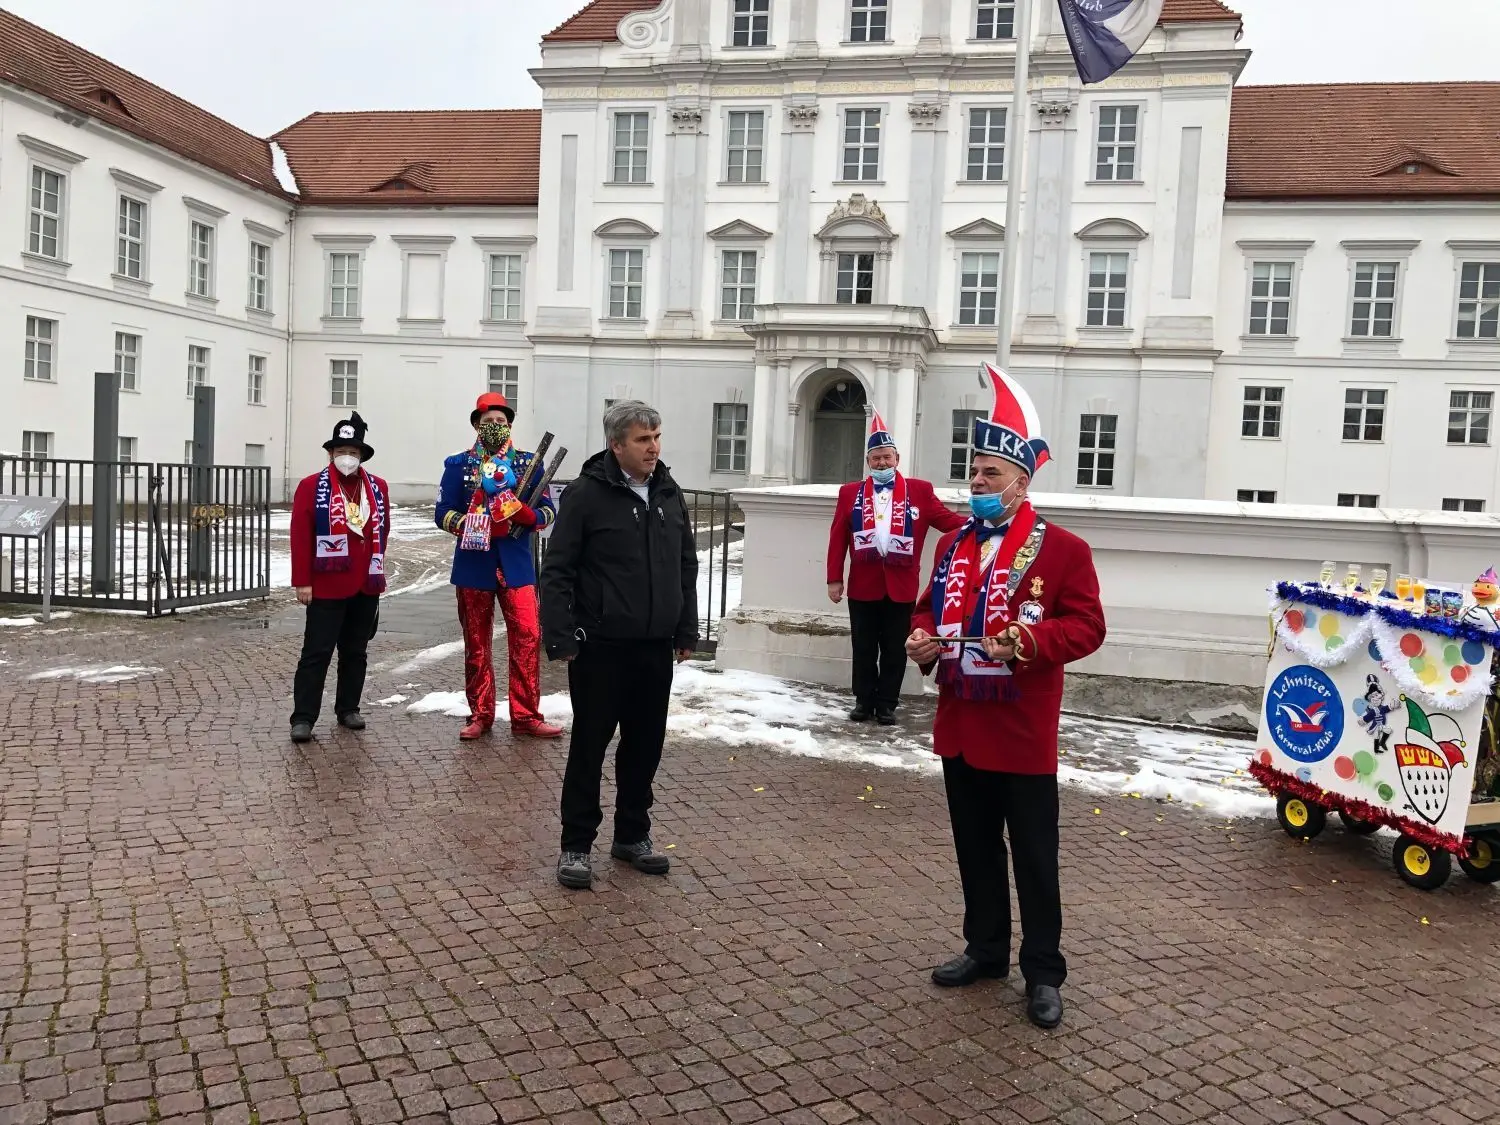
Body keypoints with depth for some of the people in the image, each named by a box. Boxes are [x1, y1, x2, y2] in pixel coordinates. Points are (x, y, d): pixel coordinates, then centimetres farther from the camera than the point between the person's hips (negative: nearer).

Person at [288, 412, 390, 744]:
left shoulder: (378, 487, 8)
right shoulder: (312, 487, -4)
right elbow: (300, 537, -7)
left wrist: (376, 570, 12)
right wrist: (302, 581, -11)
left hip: (366, 587, 4)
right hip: (327, 586, -4)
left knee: (355, 651, 13)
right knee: (317, 652, -2)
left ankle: (348, 709, 25)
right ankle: (303, 717, 2)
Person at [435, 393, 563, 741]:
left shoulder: (529, 463, 7)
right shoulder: (458, 464, 5)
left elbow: (548, 511, 6)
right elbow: (442, 513, 1)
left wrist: (527, 514, -17)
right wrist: (475, 525, -16)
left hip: (516, 565, 0)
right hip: (473, 564, 0)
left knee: (527, 639, -6)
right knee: (476, 644, 8)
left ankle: (526, 716, 4)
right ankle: (480, 715, 19)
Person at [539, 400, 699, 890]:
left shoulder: (669, 494, 9)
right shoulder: (586, 493, -9)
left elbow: (687, 567, 16)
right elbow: (557, 571, -9)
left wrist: (687, 631, 12)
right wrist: (562, 637, -14)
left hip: (656, 648, 6)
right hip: (600, 647, -5)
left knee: (645, 747, 13)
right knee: (589, 746, 4)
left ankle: (632, 836, 29)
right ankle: (576, 846, 16)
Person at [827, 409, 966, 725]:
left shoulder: (919, 491, 4)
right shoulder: (850, 493, 6)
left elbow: (946, 519, -1)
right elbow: (838, 538, 3)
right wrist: (834, 579, -2)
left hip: (901, 586, 0)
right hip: (863, 585, 1)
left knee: (894, 650, 7)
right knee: (864, 649, 9)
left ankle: (887, 704, 19)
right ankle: (864, 701, 22)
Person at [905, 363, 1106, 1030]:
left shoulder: (1063, 549, -8)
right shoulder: (952, 545, 10)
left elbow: (1087, 626, -10)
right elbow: (931, 607, 19)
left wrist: (1026, 639, -25)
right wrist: (921, 637, -3)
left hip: (1023, 736, -6)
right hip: (960, 727, 6)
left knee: (1034, 858, 5)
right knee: (975, 847, 17)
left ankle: (1042, 974, 18)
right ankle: (985, 949, 33)